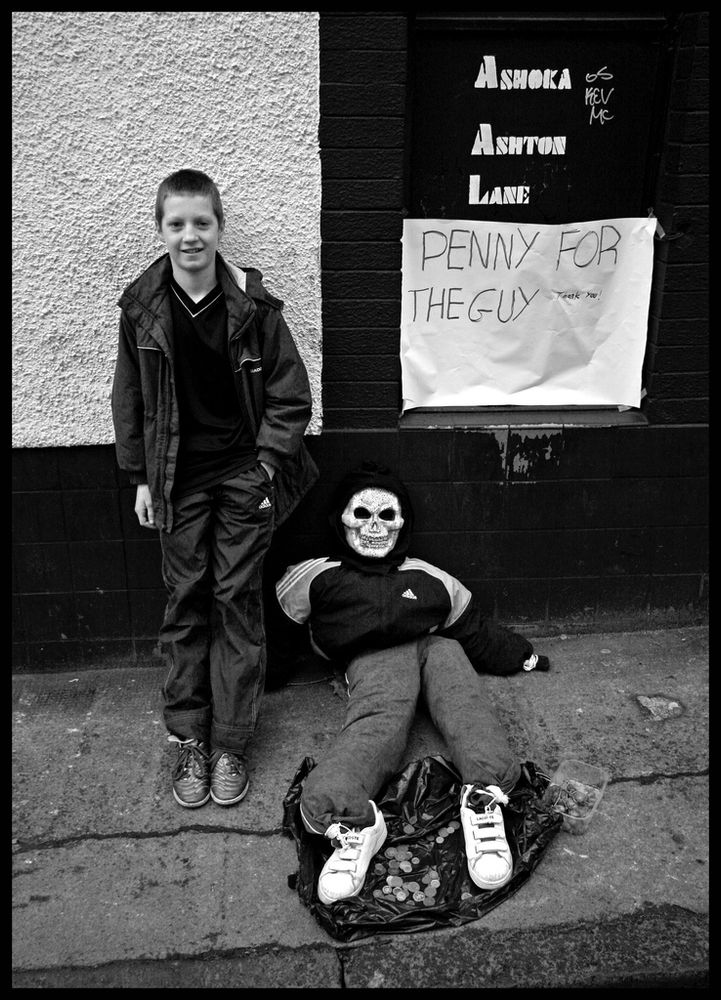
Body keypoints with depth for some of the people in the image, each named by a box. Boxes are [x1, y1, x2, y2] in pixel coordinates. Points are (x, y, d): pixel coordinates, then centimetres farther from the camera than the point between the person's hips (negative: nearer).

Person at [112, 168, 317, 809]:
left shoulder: (253, 305, -9)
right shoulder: (142, 307, -2)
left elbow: (291, 396, -4)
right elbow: (130, 398, 7)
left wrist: (267, 466, -11)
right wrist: (141, 477, 5)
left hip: (244, 474, -2)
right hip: (178, 478, 2)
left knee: (238, 601, 3)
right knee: (185, 604, 7)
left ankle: (231, 744, 15)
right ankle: (189, 738, 20)